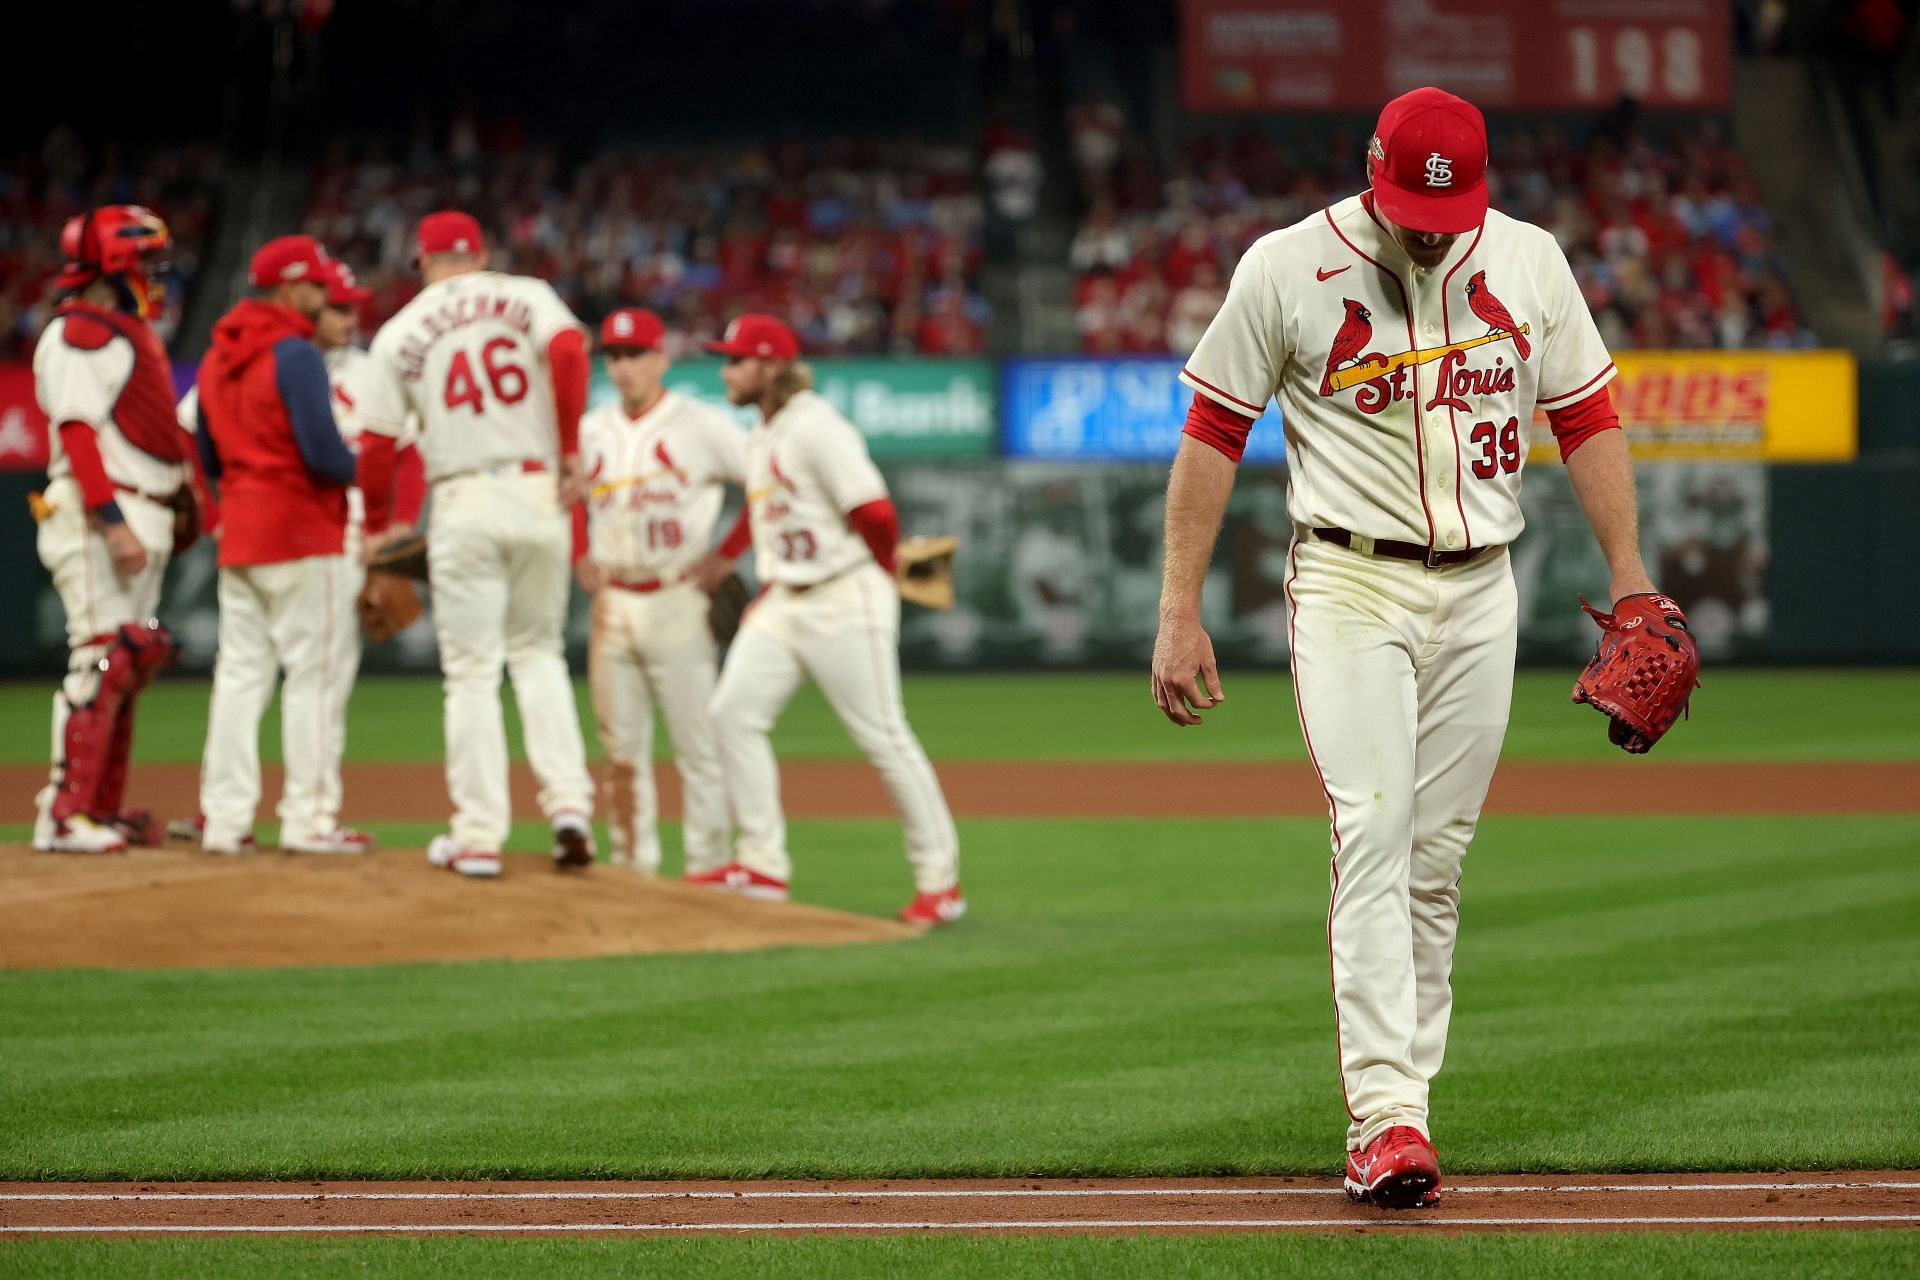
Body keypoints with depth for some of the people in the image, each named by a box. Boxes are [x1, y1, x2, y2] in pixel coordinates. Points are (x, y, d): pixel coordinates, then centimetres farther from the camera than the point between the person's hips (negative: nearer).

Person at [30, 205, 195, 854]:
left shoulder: (131, 333, 20)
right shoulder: (78, 333, -10)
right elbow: (76, 433, -18)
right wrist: (114, 524, -25)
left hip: (143, 523, 10)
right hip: (97, 513, -10)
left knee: (129, 662, 10)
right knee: (102, 658, -14)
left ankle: (104, 808, 14)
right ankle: (63, 813, -14)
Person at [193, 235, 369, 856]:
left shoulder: (216, 360, 13)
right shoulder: (296, 355, -14)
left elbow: (209, 459, 18)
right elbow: (322, 452, -20)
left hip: (238, 535, 8)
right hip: (303, 533, -8)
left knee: (241, 671, 10)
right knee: (318, 670, -3)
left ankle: (223, 819, 9)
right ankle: (309, 818, -5)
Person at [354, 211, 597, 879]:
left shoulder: (399, 333, 6)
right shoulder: (526, 297, 7)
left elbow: (377, 442, 5)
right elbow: (568, 350, -14)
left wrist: (377, 525, 19)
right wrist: (570, 450, -7)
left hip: (464, 503, -1)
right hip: (539, 492, 1)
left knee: (472, 671, 3)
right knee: (537, 652, 16)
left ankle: (479, 836, 2)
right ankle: (568, 802, 0)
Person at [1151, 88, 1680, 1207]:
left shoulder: (1530, 262, 4)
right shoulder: (1288, 270, -5)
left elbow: (1587, 415, 9)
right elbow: (1214, 435, -1)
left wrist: (1630, 578, 0)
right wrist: (1180, 613, -5)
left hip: (1479, 591, 4)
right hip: (1351, 581, -4)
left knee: (1439, 860, 4)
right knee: (1373, 833, -17)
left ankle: (1397, 1100, 12)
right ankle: (1388, 1118, -24)